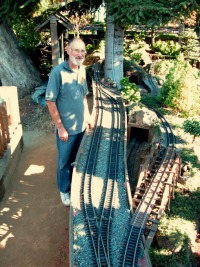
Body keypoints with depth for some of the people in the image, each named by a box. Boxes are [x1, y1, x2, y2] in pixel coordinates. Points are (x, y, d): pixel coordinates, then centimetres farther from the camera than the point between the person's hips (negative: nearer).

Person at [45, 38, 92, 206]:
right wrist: (60, 127, -17)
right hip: (66, 128, -6)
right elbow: (50, 101, -17)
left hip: (82, 126, 6)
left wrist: (88, 116, 11)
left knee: (78, 159, 22)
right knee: (64, 161, 12)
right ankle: (64, 190, 33)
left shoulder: (82, 70, 1)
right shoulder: (58, 71, -18)